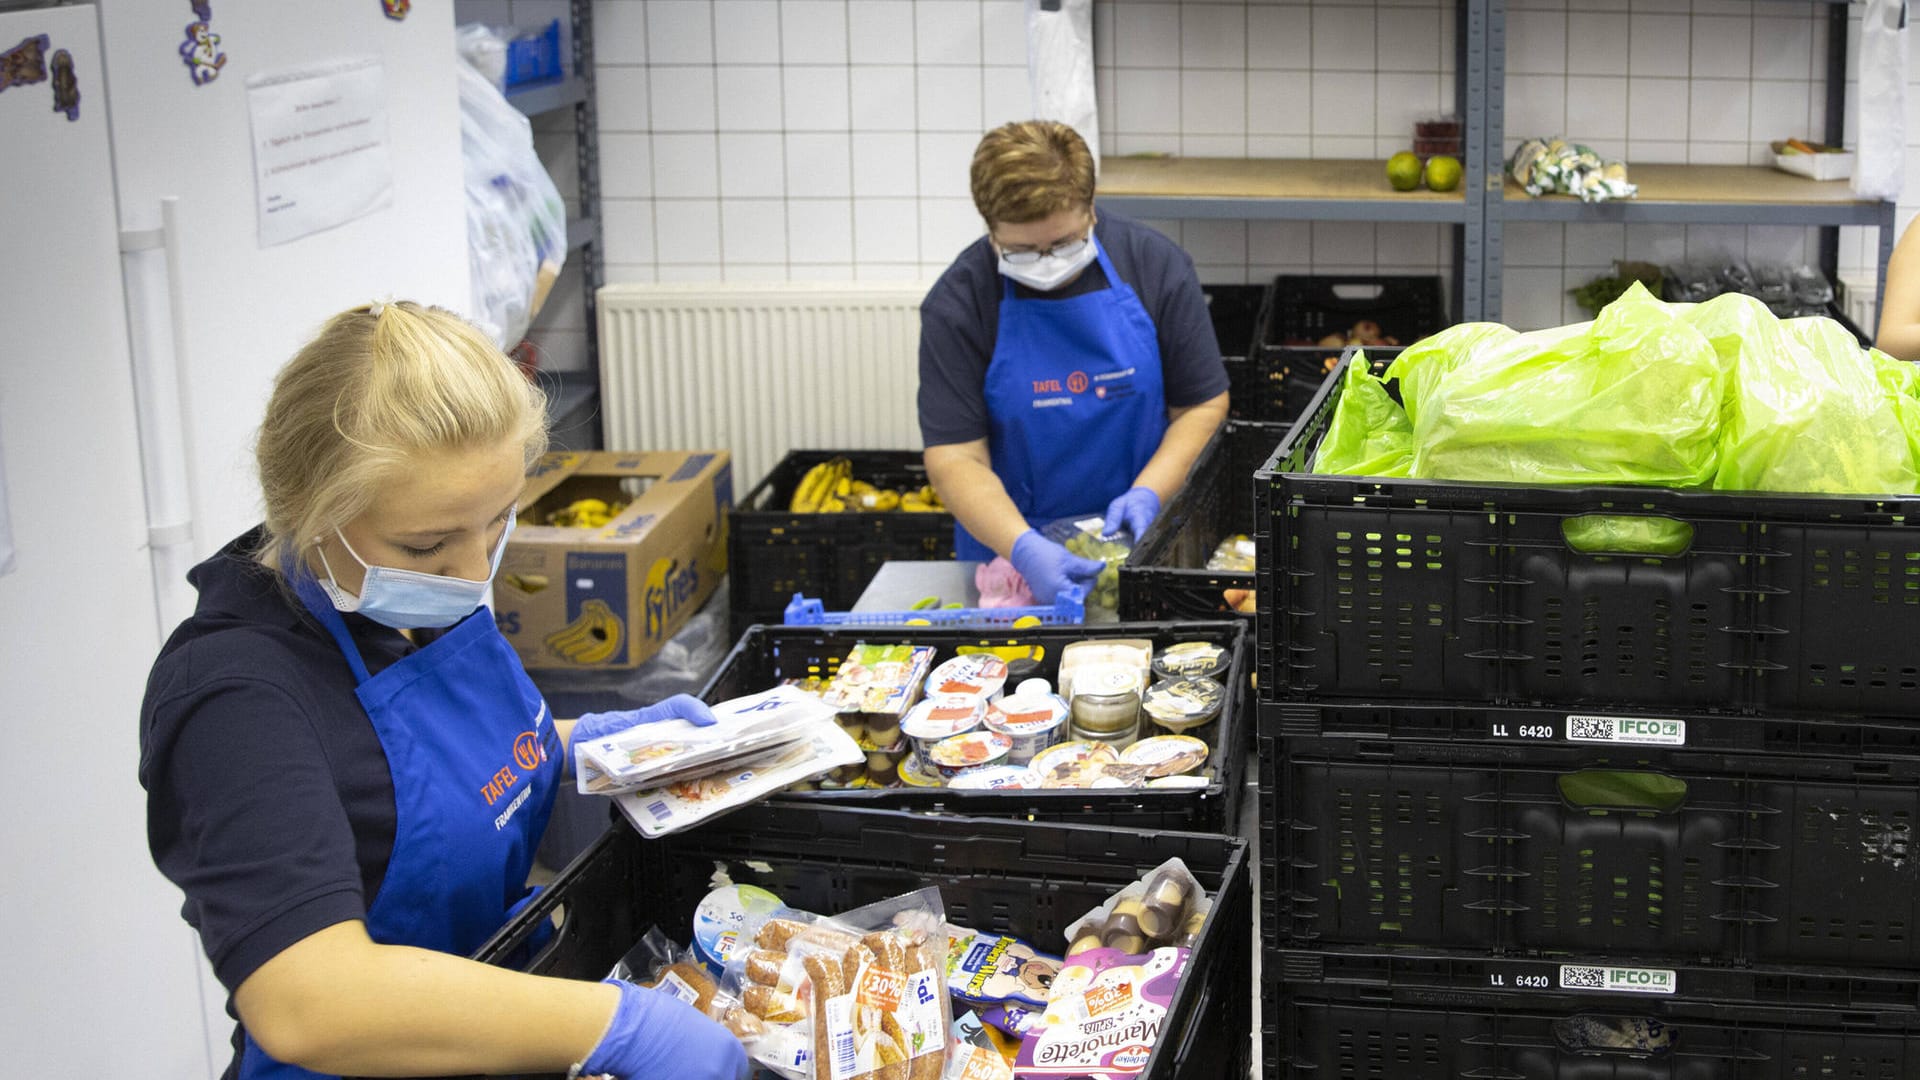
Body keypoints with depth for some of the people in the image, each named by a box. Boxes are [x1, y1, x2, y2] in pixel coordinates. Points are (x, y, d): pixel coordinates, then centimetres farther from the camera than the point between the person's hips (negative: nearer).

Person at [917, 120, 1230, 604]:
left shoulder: (1156, 265, -3)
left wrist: (1148, 493, -13)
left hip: (1139, 537, 0)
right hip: (1007, 549, 0)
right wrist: (1023, 548, -25)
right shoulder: (955, 304, -8)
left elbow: (1203, 405, 3)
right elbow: (954, 458, -10)